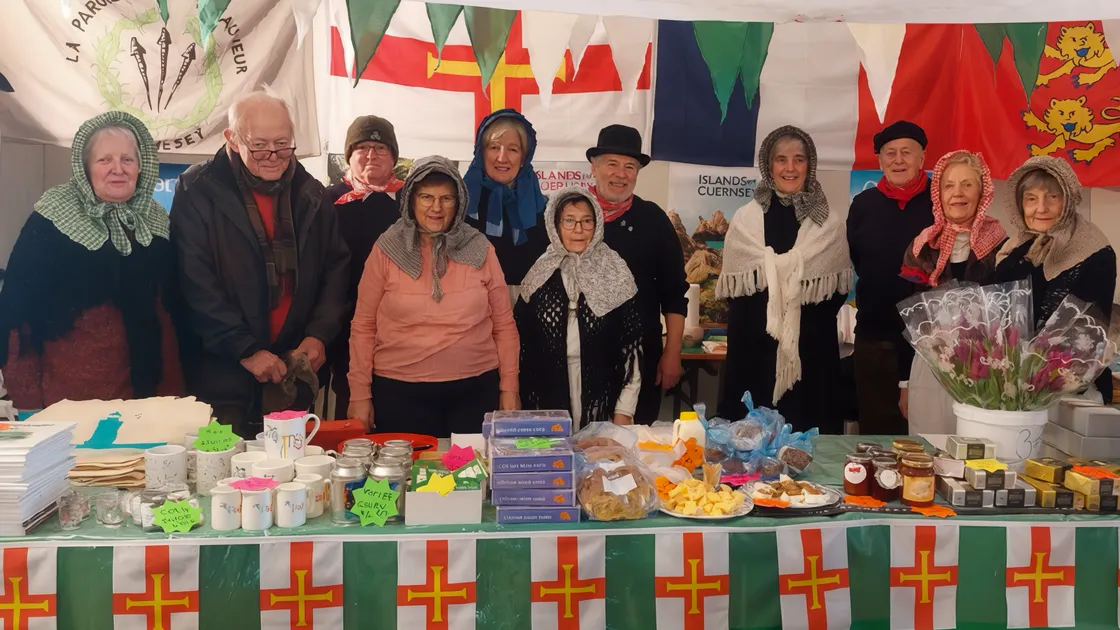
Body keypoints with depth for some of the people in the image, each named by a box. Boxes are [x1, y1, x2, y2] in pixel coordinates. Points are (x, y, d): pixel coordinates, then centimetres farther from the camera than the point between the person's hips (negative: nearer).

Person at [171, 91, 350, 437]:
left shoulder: (311, 196, 8)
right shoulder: (198, 192, -6)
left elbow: (337, 267, 11)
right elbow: (195, 286, -12)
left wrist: (320, 333, -3)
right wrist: (245, 350, -16)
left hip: (296, 368, 4)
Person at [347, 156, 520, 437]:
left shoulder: (480, 250, 2)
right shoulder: (386, 250, 0)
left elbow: (504, 324, 6)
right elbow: (363, 327, 3)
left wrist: (509, 387, 3)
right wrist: (360, 394, 0)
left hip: (475, 390, 1)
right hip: (400, 391, -1)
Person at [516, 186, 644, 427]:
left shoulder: (615, 274, -2)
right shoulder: (540, 276, 3)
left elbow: (631, 346, -3)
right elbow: (521, 341, 7)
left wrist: (624, 412, -6)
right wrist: (524, 410, 4)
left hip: (602, 403, -1)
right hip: (547, 403, 1)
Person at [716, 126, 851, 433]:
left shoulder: (830, 224, 7)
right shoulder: (745, 219, 5)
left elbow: (840, 289, 6)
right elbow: (733, 286, 4)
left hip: (812, 349, 1)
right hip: (755, 348, 0)